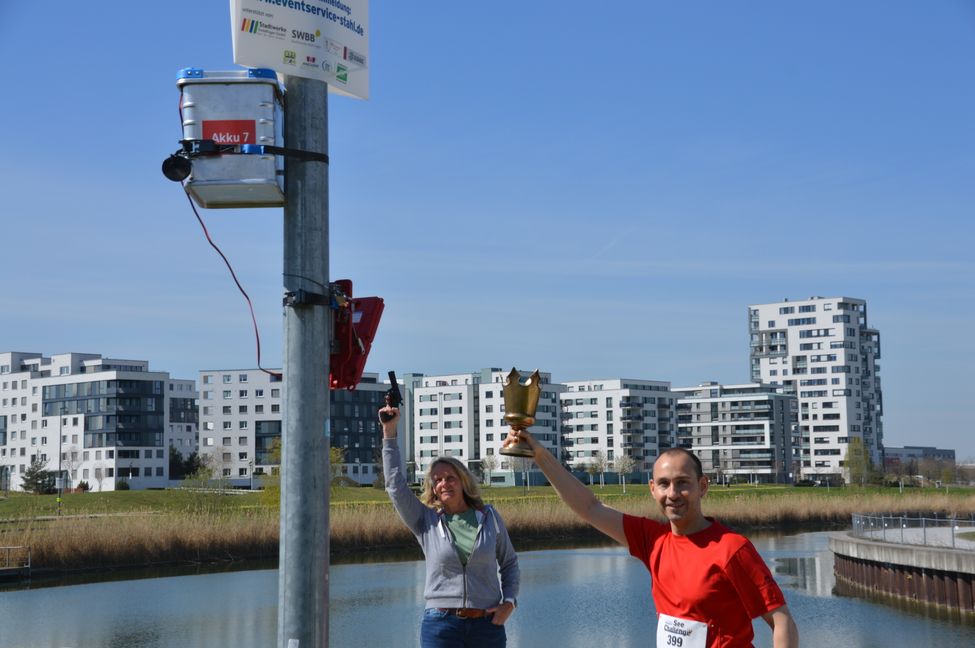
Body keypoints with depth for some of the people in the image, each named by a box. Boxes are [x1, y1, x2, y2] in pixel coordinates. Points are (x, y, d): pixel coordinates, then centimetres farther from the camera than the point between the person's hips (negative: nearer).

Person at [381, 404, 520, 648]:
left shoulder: (488, 517, 7)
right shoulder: (426, 520, 4)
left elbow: (509, 563, 16)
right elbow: (396, 484, -3)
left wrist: (509, 601, 1)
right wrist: (389, 432, -4)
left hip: (487, 625, 1)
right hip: (441, 624, -1)